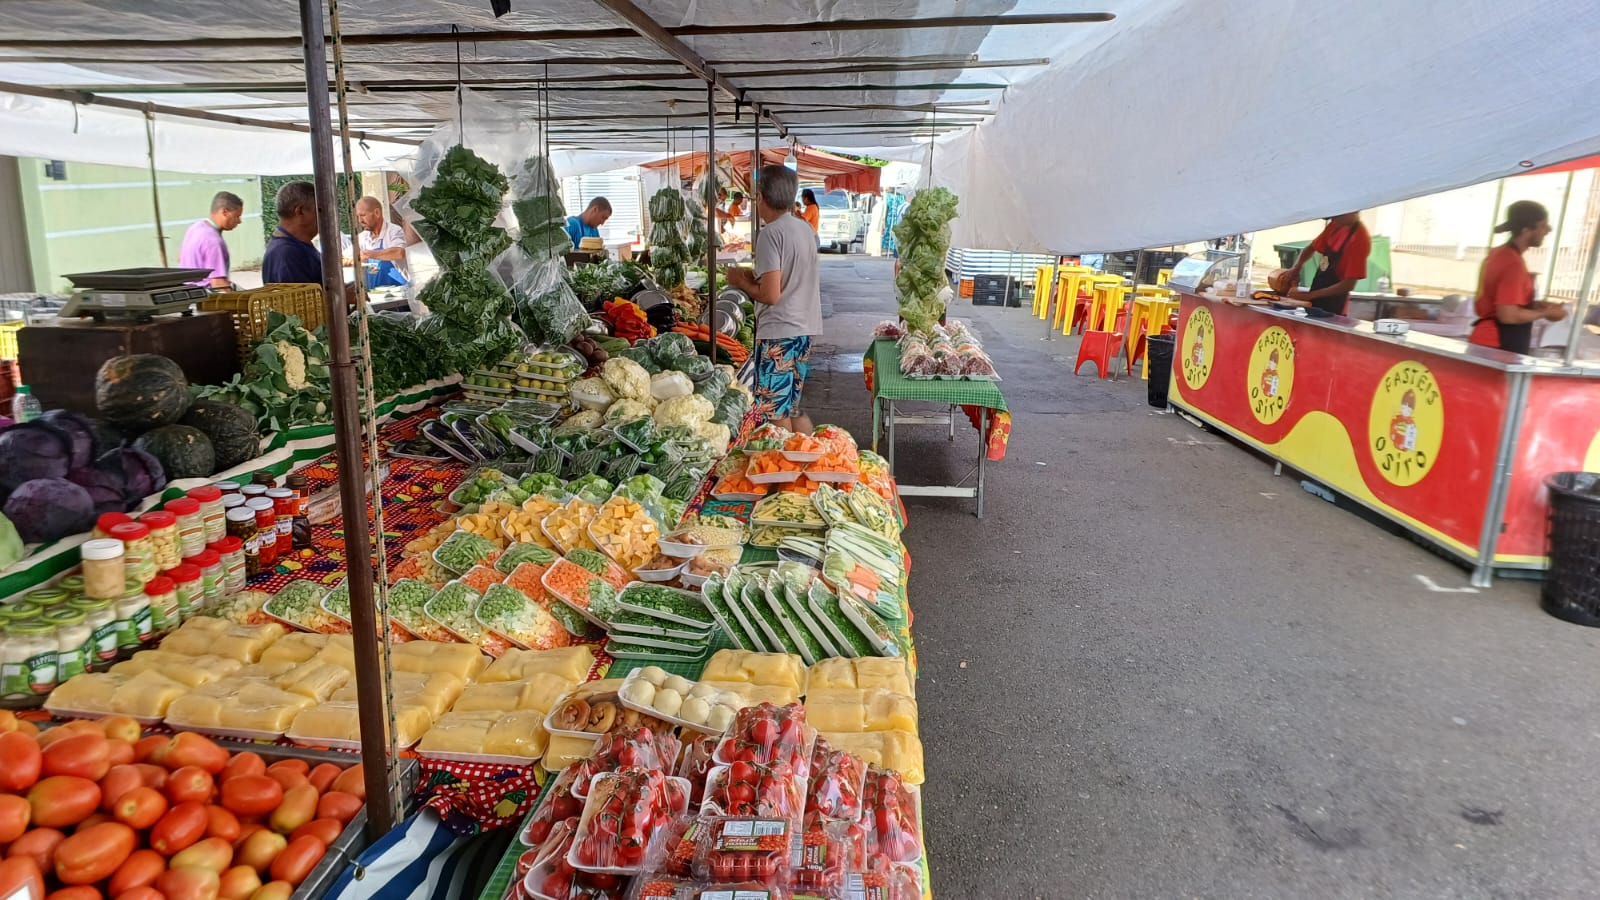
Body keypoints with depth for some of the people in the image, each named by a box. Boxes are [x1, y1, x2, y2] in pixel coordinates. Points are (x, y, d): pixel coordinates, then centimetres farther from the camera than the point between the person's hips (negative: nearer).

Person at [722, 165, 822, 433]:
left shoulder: (771, 233, -14)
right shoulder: (805, 229, 11)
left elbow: (771, 295, -19)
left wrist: (741, 281, -3)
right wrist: (755, 276, 16)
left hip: (778, 334, -9)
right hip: (804, 330, 9)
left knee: (775, 413, 0)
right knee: (793, 408, 17)